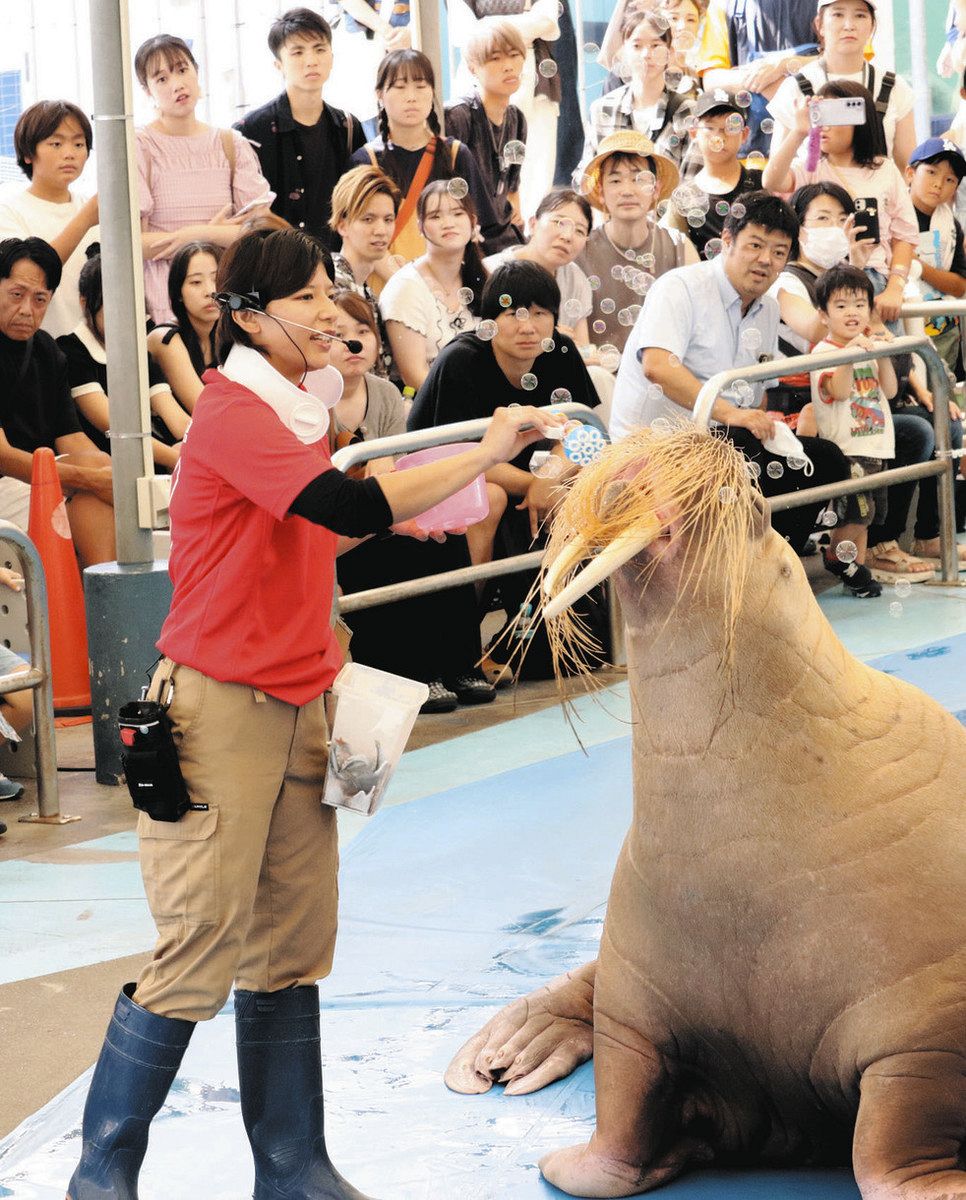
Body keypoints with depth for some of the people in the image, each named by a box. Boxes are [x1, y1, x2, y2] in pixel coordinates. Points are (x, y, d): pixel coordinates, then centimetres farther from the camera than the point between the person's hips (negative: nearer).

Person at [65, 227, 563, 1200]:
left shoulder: (298, 413, 14)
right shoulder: (233, 412, -15)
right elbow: (347, 506, -26)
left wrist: (387, 513, 10)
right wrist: (483, 454, -22)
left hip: (298, 709, 9)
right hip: (220, 710, -8)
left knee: (291, 953, 9)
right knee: (201, 956, -6)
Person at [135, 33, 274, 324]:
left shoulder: (231, 144, 11)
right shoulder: (138, 148, -2)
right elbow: (133, 242, -10)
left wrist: (195, 236, -10)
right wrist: (210, 232, -4)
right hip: (165, 303, -3)